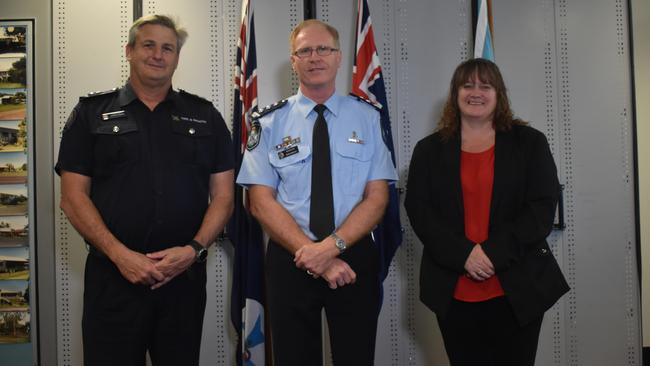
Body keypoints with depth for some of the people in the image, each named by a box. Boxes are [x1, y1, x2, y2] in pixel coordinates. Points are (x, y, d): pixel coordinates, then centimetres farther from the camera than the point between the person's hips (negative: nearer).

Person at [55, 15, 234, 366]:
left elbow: (223, 195, 6)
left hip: (185, 274, 2)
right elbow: (73, 197, 0)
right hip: (112, 276, -1)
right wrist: (120, 254, -12)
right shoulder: (91, 113, 6)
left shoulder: (205, 116, 9)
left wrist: (195, 248, -10)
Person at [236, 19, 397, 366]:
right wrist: (315, 255, -16)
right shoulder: (270, 122, -1)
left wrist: (331, 246, -18)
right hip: (289, 260, 0)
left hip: (354, 258, 1)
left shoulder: (367, 118, 1)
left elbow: (377, 197, -4)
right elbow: (261, 203, -7)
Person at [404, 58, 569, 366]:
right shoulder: (430, 150, 7)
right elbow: (418, 210, -1)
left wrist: (494, 253, -14)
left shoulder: (529, 142, 5)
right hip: (453, 292, 1)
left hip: (518, 288, -1)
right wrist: (463, 254, -14)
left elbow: (543, 207, -3)